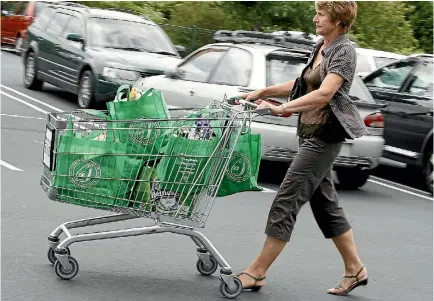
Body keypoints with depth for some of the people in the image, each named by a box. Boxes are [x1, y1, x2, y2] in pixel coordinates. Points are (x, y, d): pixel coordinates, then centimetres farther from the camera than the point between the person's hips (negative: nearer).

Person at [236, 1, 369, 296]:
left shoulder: (344, 50, -13)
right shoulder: (320, 47, 13)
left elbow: (324, 94, -25)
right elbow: (303, 84, 24)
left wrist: (282, 108, -31)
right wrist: (263, 92, 17)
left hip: (325, 134, -9)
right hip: (310, 131, 9)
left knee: (287, 199, -9)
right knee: (324, 201, 12)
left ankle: (257, 272, -4)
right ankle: (355, 269, 21)